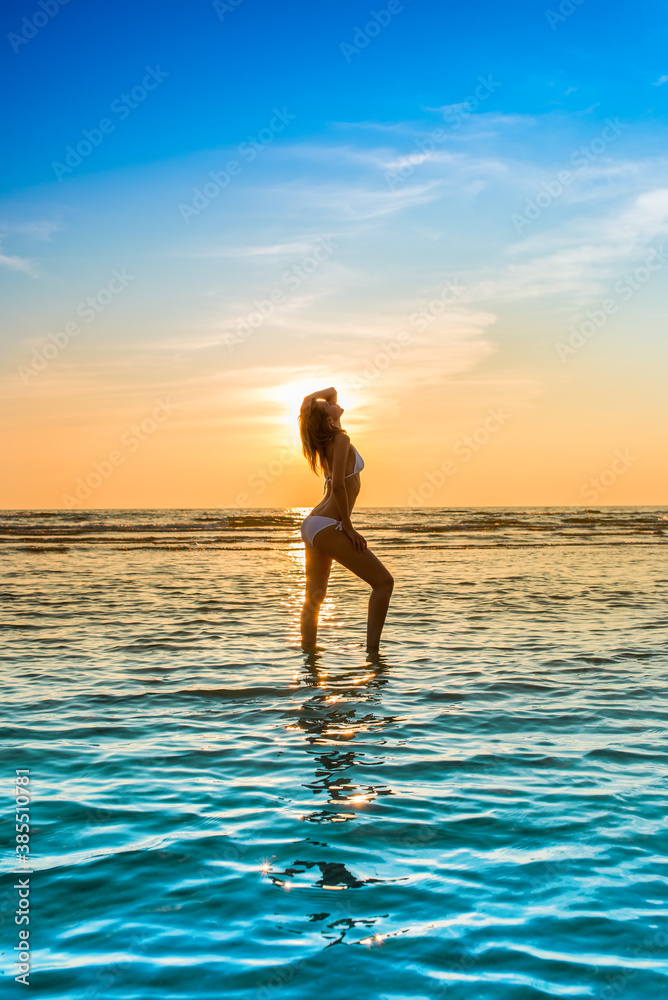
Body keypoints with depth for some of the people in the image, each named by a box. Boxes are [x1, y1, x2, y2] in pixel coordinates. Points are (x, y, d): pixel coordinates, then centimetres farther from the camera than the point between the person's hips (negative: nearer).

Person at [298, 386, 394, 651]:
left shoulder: (327, 440, 13)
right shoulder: (340, 440, -12)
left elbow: (331, 391, 27)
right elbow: (338, 484, -23)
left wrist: (311, 400, 6)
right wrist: (348, 527, -15)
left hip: (311, 524, 9)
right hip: (327, 527, -9)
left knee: (314, 596, 10)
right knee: (383, 581, -4)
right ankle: (372, 650, -9)